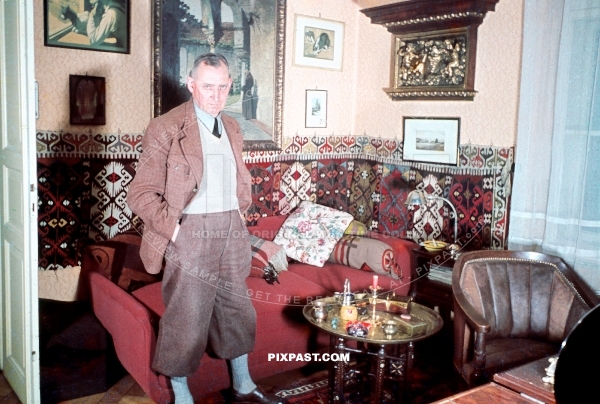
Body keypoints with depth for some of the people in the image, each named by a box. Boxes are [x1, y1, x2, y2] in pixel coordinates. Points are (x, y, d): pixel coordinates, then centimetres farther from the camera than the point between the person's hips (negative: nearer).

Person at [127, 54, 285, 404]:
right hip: (191, 235, -6)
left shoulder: (232, 128, 11)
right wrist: (172, 229, -16)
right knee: (186, 321, 4)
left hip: (231, 233, 6)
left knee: (237, 312, 16)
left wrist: (241, 214, 12)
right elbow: (142, 193, -11)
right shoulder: (166, 129, -10)